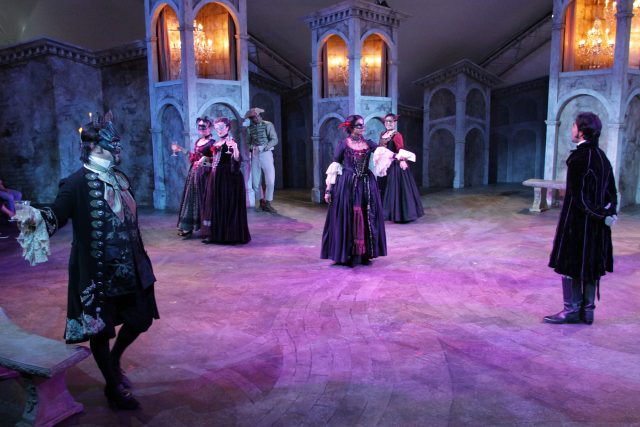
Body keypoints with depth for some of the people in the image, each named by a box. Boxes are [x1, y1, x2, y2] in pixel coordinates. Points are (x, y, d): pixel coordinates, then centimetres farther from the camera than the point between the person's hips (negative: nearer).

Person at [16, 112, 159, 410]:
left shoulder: (120, 179, 7)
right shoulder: (78, 182, -14)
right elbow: (57, 215, -22)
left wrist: (139, 259, 20)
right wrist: (37, 219, -45)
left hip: (128, 267, 7)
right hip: (96, 270, -7)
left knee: (141, 317, 13)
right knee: (100, 328, 9)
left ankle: (113, 361, 41)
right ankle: (113, 387, 28)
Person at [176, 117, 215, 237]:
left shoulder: (212, 142, -8)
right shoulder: (198, 141, 16)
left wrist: (205, 159, -27)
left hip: (204, 172, -8)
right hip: (194, 171, 8)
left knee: (202, 198, -5)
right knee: (191, 197, 7)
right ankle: (188, 227, 12)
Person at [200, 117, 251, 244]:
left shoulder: (230, 142, -10)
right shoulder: (217, 143, 13)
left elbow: (237, 159, -26)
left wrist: (235, 149, -42)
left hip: (228, 178, -8)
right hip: (216, 177, 8)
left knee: (229, 205, -4)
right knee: (215, 204, 9)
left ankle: (232, 235, 2)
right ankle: (215, 234, 16)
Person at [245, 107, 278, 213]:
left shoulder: (268, 125, 1)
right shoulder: (249, 128, 8)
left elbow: (274, 139, -5)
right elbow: (248, 142, 14)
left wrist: (266, 147, -20)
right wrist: (251, 147, -8)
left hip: (266, 154, -2)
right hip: (255, 156, 3)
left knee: (270, 180, -9)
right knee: (255, 182, 5)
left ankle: (268, 204, 3)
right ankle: (261, 203, 19)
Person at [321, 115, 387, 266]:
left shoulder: (369, 144, 9)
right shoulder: (343, 144, 0)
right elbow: (334, 167, 0)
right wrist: (328, 189, -4)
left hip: (366, 185, 4)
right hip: (347, 185, -3)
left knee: (366, 219, 5)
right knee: (346, 219, -1)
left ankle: (364, 254, 16)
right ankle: (345, 255, 10)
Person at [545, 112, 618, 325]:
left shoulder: (578, 158, -17)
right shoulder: (602, 156, 8)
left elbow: (578, 196, -18)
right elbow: (611, 191, 13)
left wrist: (602, 216, -8)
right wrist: (609, 213, 12)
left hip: (578, 221, -8)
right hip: (597, 226, 8)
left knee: (570, 266, 3)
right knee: (591, 267, 13)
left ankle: (572, 310, 10)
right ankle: (587, 311, 22)